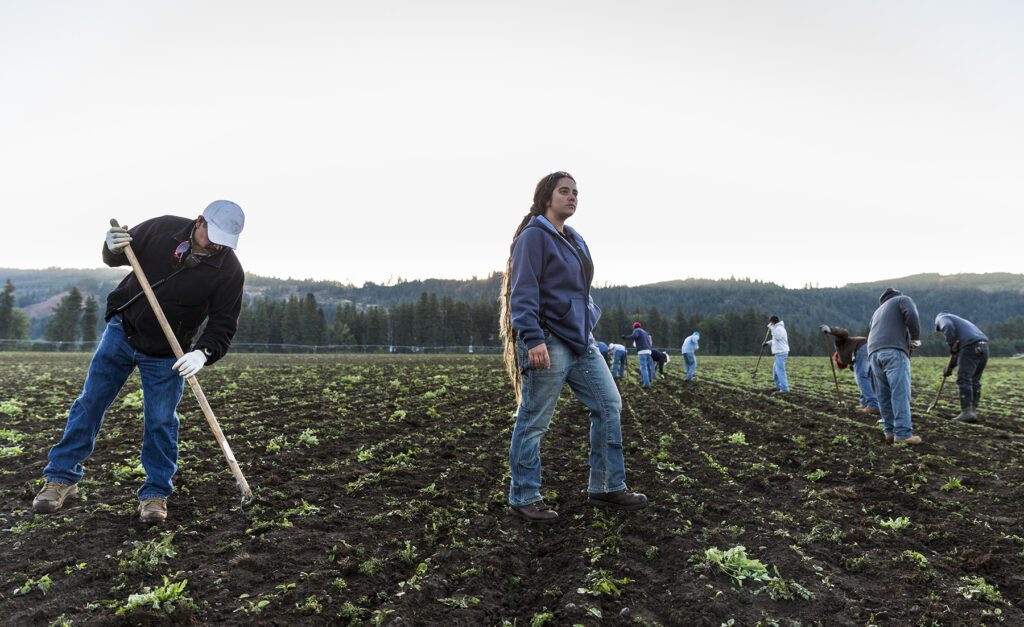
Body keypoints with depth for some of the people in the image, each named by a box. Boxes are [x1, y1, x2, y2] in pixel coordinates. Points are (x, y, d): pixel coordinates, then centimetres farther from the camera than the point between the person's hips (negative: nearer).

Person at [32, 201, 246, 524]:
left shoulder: (229, 270, -18)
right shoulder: (163, 228, -13)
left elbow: (224, 324, -16)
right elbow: (115, 258, 3)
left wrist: (203, 352, -34)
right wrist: (113, 247, -21)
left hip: (165, 354, -2)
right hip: (121, 331, 3)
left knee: (160, 422, 0)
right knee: (89, 403, 9)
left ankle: (156, 492, 17)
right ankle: (62, 477, 24)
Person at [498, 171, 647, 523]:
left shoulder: (575, 240, 19)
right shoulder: (534, 236, -8)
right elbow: (523, 293, -17)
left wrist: (589, 326, 20)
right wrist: (533, 339, -26)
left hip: (581, 341, 9)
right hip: (548, 344, -9)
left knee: (609, 405, 9)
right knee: (533, 422, 0)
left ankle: (607, 487, 19)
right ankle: (524, 498, 13)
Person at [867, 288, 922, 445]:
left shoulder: (878, 311, 37)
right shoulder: (903, 299, 18)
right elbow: (912, 315, -5)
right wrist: (915, 338, 7)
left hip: (874, 353, 6)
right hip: (894, 351, -6)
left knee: (884, 395, 9)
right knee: (900, 393, -10)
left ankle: (889, 431, 8)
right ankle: (903, 433, -15)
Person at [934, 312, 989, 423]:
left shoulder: (943, 318, 15)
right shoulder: (960, 321, 38)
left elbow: (948, 327, -13)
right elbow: (958, 351, 35)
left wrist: (951, 345, -4)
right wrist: (950, 367, 33)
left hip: (971, 346, -8)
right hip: (984, 346, 8)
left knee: (964, 380, -8)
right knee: (975, 380, 13)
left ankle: (967, 412, -14)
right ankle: (973, 411, 11)